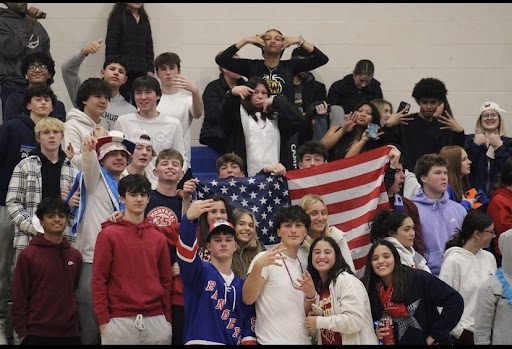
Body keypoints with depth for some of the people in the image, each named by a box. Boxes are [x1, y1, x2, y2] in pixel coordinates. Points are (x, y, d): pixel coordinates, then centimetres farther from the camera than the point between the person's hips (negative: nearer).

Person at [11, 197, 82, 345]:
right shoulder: (27, 255, -2)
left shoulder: (75, 255, 10)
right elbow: (19, 298, -2)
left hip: (70, 334, 3)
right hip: (37, 335, -3)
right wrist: (22, 333, -6)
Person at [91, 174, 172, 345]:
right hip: (120, 322, -3)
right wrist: (103, 321, -8)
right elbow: (98, 280, -3)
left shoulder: (159, 238, 12)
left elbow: (166, 281, 13)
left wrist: (167, 319, 7)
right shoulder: (108, 235, 0)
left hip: (156, 321, 4)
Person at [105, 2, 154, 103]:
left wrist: (150, 70, 9)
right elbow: (110, 47, -4)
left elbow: (149, 47, 18)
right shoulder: (117, 17, 1)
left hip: (141, 72, 4)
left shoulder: (145, 21, 16)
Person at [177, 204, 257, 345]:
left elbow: (249, 325, 12)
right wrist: (189, 218, -37)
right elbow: (185, 251, -20)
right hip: (200, 341, -4)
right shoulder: (200, 272, 1)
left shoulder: (242, 285, 13)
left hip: (232, 342, 4)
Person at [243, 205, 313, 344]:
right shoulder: (266, 259, -7)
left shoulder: (303, 265, 12)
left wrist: (311, 296, -5)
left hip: (303, 340, 6)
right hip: (272, 340, -6)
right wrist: (258, 266, -33)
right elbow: (248, 299, -18)